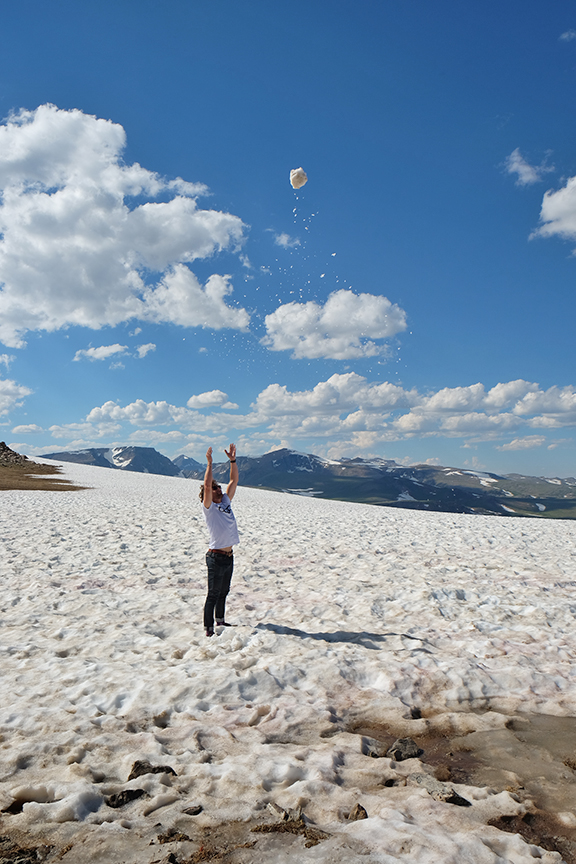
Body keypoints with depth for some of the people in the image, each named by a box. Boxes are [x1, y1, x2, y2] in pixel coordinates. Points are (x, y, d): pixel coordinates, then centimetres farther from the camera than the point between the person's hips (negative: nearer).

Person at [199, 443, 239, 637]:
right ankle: (208, 628, 8)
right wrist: (209, 464, -25)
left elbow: (234, 481, 10)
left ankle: (220, 621, 35)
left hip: (229, 556, 7)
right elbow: (206, 485, -25)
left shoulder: (226, 502, 9)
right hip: (216, 557, -7)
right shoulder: (209, 507, -10)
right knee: (213, 594, 0)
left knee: (223, 592, 20)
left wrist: (233, 460, 3)